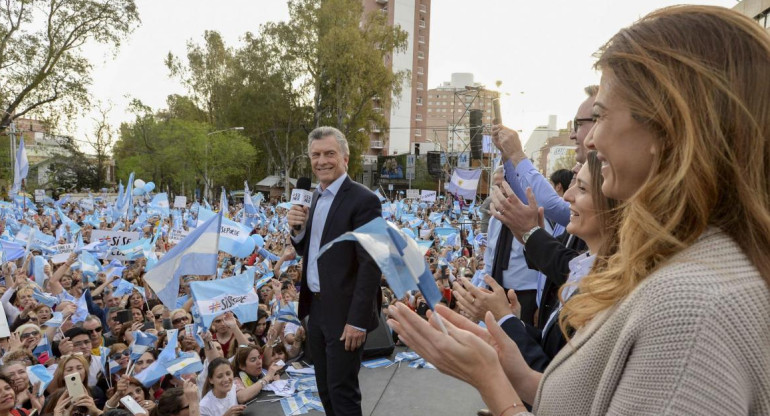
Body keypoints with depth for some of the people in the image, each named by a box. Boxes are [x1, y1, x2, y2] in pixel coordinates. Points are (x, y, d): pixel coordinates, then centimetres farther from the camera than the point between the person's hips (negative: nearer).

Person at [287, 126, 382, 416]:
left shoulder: (363, 200, -16)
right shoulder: (315, 198, 10)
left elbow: (371, 265, -19)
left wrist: (358, 320, -21)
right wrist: (298, 228, -6)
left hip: (344, 313, -8)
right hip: (316, 308, 8)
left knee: (342, 391, 2)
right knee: (325, 389, 18)